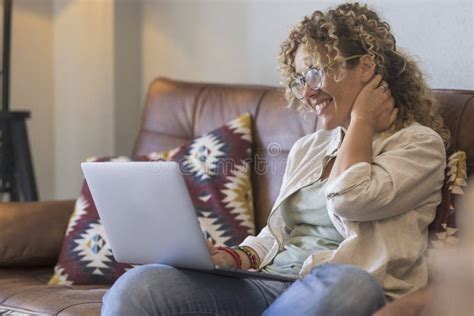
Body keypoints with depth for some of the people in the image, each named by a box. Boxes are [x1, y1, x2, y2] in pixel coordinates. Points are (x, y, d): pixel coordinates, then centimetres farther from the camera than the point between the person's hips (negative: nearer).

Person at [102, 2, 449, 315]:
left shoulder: (420, 144, 5)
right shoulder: (306, 148, 26)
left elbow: (350, 199, -12)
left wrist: (362, 118, 3)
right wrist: (235, 258, 2)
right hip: (270, 287, 5)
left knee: (346, 283, -44)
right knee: (138, 287, -24)